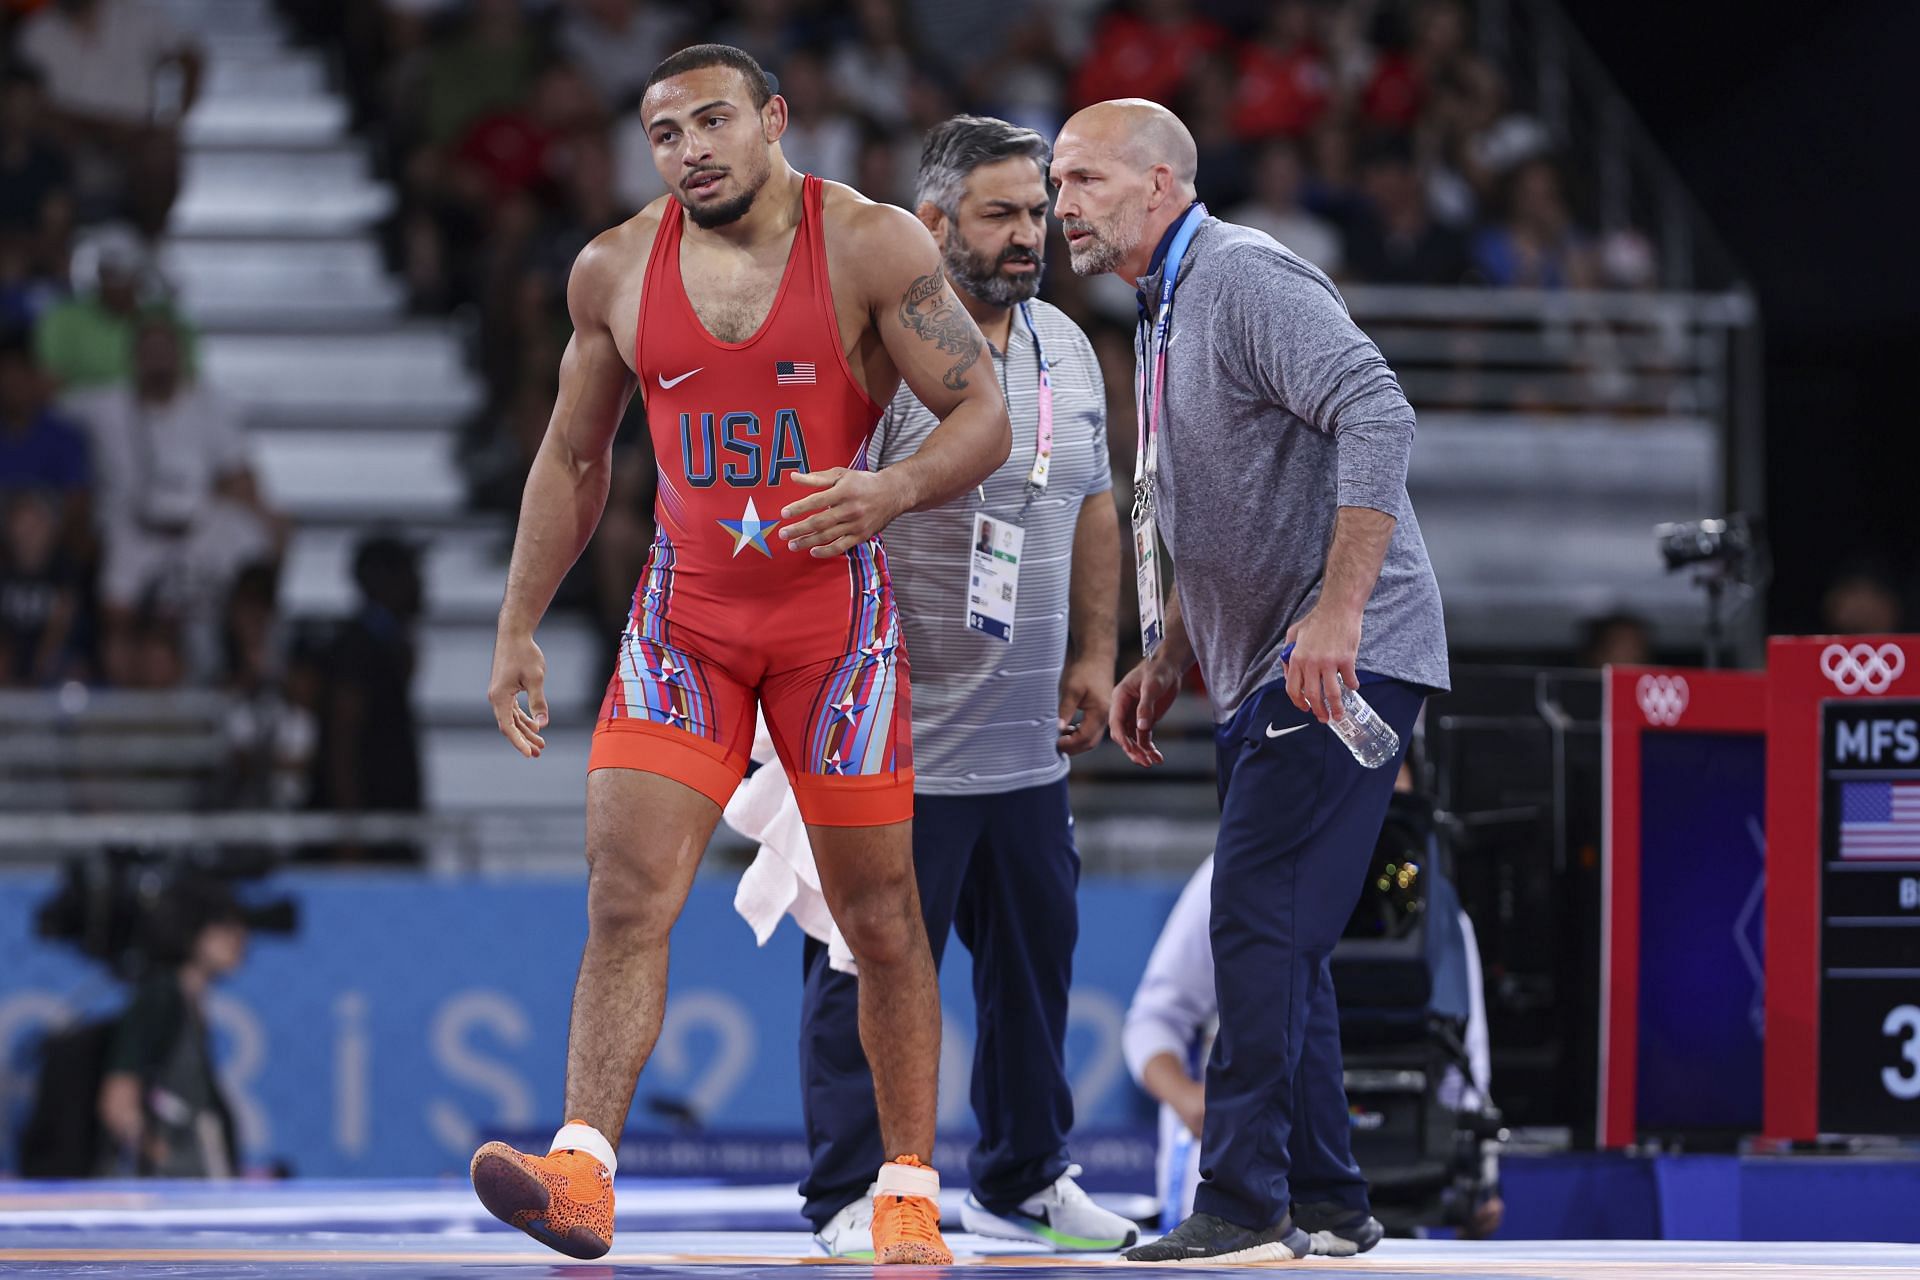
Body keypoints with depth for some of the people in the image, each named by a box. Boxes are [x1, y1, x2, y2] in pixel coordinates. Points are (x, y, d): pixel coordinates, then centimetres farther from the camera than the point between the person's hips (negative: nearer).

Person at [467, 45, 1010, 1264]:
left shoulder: (871, 245, -8)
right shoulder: (616, 269, 3)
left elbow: (985, 418, -9)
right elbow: (572, 458, 14)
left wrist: (890, 490, -28)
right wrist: (519, 630, 11)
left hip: (835, 604, -2)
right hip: (686, 608, 2)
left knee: (881, 917, 4)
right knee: (627, 893, -13)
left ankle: (910, 1198, 14)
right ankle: (584, 1173, -20)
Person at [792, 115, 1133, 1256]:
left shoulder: (1065, 348, 13)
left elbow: (1093, 509, 23)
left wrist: (1094, 654, 17)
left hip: (1030, 741, 7)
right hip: (900, 738, -7)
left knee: (1036, 958, 12)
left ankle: (1024, 1179, 25)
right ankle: (853, 1195, 3)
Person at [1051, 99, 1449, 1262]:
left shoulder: (1245, 280, -13)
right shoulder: (1165, 313, 19)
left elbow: (1378, 415, -26)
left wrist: (1339, 609, -30)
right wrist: (1168, 659, 19)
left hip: (1342, 659, -11)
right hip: (1259, 673, 11)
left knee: (1262, 922, -14)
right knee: (1275, 935, 12)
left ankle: (1244, 1203, -14)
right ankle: (1325, 1200, 18)